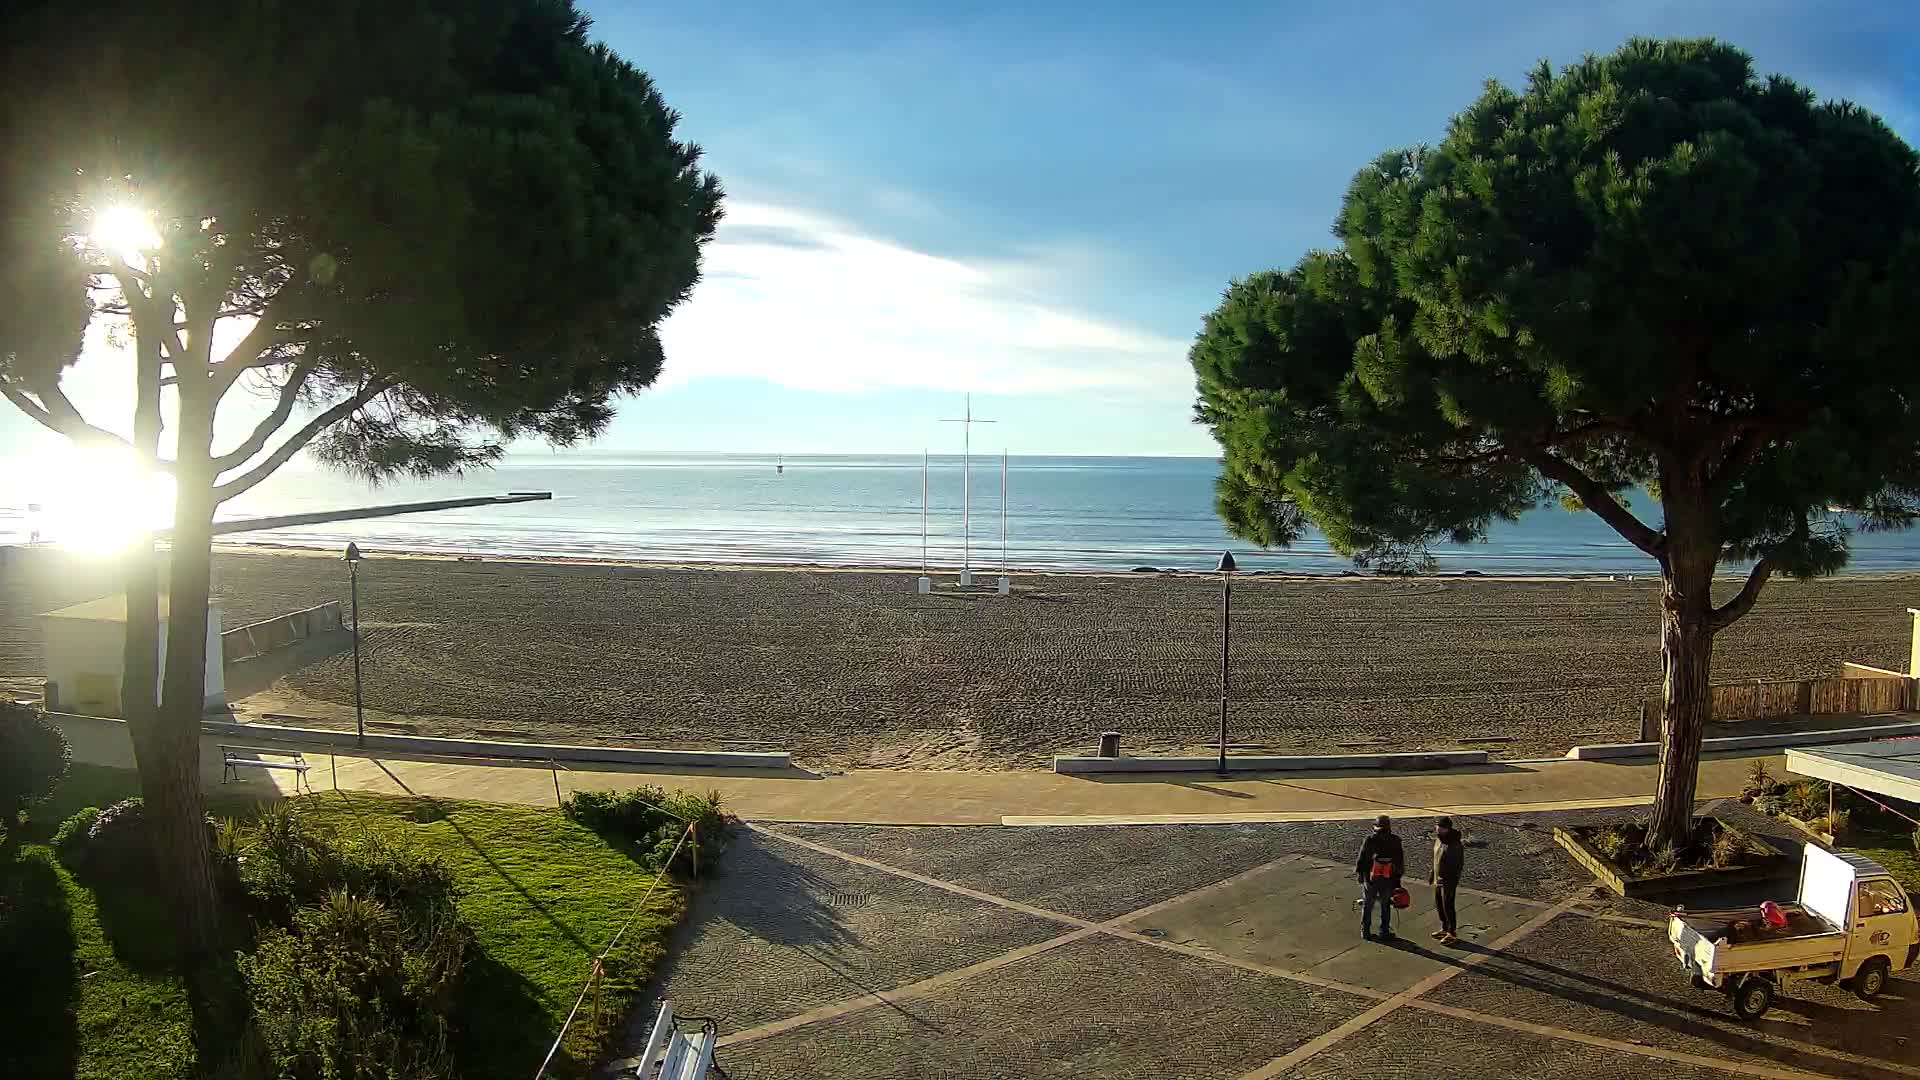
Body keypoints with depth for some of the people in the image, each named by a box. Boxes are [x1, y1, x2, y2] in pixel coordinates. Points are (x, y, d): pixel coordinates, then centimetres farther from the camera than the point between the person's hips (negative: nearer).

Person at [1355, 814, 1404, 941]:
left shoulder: (1370, 840, -14)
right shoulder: (1395, 841, -6)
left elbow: (1362, 858, -8)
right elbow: (1400, 861, 1)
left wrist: (1359, 873, 5)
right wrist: (1397, 876, 12)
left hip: (1370, 878, -1)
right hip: (1388, 880, 1)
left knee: (1367, 905, 13)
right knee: (1385, 906, 17)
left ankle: (1365, 931, 18)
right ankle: (1385, 932, 19)